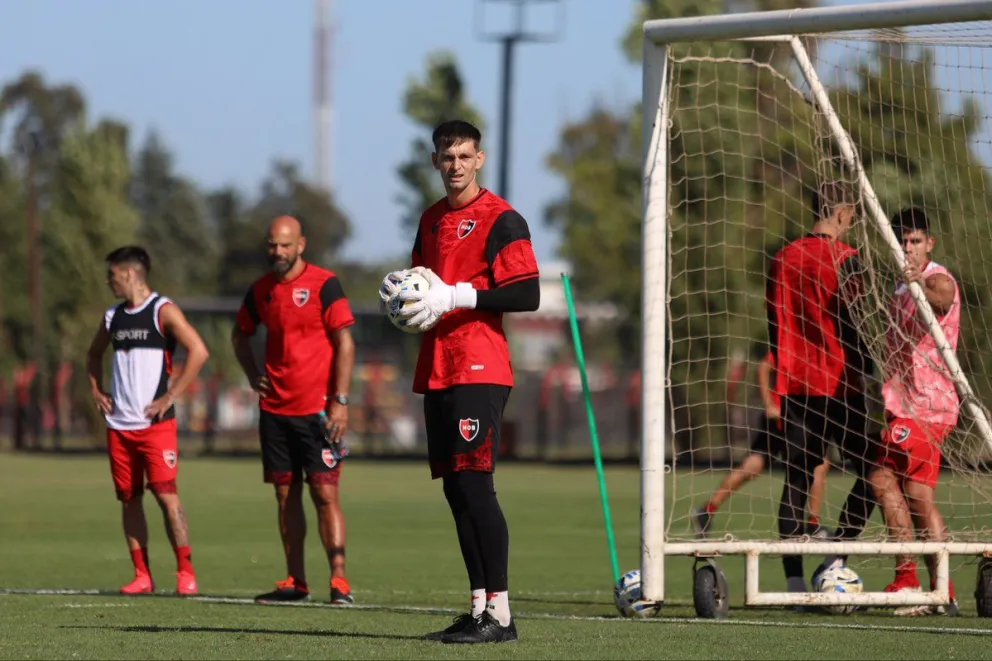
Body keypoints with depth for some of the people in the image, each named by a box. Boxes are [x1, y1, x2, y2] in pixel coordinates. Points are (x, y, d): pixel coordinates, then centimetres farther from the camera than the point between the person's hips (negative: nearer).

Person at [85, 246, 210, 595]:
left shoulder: (163, 311, -6)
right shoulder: (113, 317, 14)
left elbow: (198, 351, -16)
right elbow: (94, 354, 32)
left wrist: (170, 396, -16)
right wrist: (96, 390, 15)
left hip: (155, 423, -7)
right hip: (119, 424, 7)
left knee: (166, 494, -12)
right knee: (129, 499, 5)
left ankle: (185, 571, -7)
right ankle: (142, 575, 10)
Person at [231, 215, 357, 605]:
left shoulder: (323, 284, -7)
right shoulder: (261, 290, 10)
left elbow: (344, 343, -9)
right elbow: (241, 334, 27)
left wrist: (340, 401, -15)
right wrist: (253, 375, 12)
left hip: (317, 410, -6)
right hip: (275, 408, 6)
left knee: (325, 493, -9)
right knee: (286, 495, 7)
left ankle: (339, 581, -11)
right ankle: (295, 582, 13)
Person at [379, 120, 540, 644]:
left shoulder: (500, 219, -6)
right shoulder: (432, 219, 18)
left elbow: (527, 294, -13)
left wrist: (455, 296, -17)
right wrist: (398, 289, 7)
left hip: (479, 370, -8)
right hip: (437, 371, 8)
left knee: (473, 483, -13)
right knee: (454, 488, 7)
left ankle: (499, 614, -11)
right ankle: (479, 607, 11)